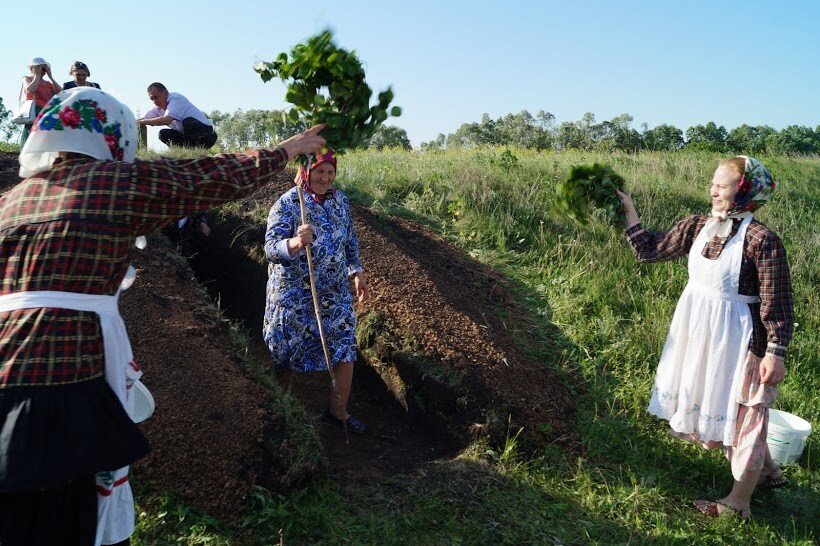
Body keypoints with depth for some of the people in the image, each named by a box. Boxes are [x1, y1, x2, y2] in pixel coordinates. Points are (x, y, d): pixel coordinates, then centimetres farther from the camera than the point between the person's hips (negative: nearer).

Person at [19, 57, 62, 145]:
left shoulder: (48, 84, 23)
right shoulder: (27, 79, 14)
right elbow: (30, 90, -10)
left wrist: (50, 77, 7)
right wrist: (37, 75, 2)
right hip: (34, 113, -3)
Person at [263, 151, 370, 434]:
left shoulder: (340, 199, 4)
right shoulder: (287, 204, -13)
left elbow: (350, 239, 17)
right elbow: (271, 248, -23)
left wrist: (357, 273, 14)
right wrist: (295, 243, -43)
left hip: (335, 292, 5)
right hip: (294, 293, -4)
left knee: (345, 351, 4)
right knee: (288, 353, 7)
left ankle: (338, 411, 23)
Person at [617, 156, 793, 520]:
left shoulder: (761, 241, -21)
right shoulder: (697, 227, -1)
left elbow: (777, 303, -18)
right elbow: (649, 251, 3)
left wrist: (775, 352, -18)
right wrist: (629, 213, -1)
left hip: (738, 339, -8)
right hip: (699, 331, 8)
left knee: (742, 415, 9)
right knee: (716, 407, 22)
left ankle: (739, 503, 28)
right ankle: (767, 471, 46)